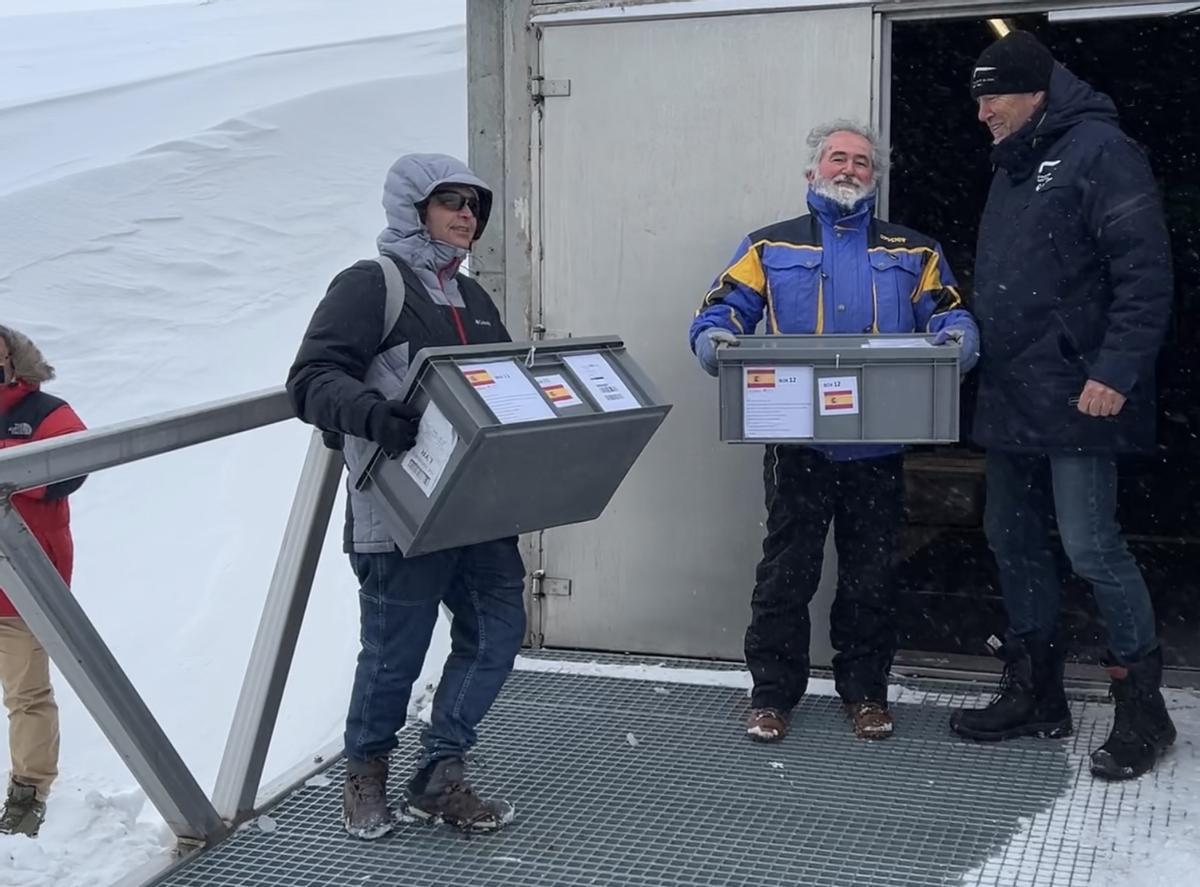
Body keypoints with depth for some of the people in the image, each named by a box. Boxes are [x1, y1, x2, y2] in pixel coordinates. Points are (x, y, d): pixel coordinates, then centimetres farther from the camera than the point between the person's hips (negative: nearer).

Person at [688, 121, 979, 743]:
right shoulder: (771, 248, 10)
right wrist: (716, 341, -18)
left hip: (879, 448, 2)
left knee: (870, 575, 10)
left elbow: (950, 314, 8)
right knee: (785, 572, 3)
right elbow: (718, 311, 4)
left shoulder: (914, 254, 14)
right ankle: (772, 693, 15)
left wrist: (958, 337, -16)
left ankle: (865, 691, 24)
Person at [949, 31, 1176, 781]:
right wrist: (981, 352, 16)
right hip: (1013, 400, 9)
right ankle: (1035, 691, 23)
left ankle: (1143, 707, 6)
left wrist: (1116, 373, -22)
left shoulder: (1099, 150, -9)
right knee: (1014, 539, 12)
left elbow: (1145, 273, -16)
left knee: (1089, 544, -8)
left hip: (1074, 400, -9)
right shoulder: (1015, 168, 18)